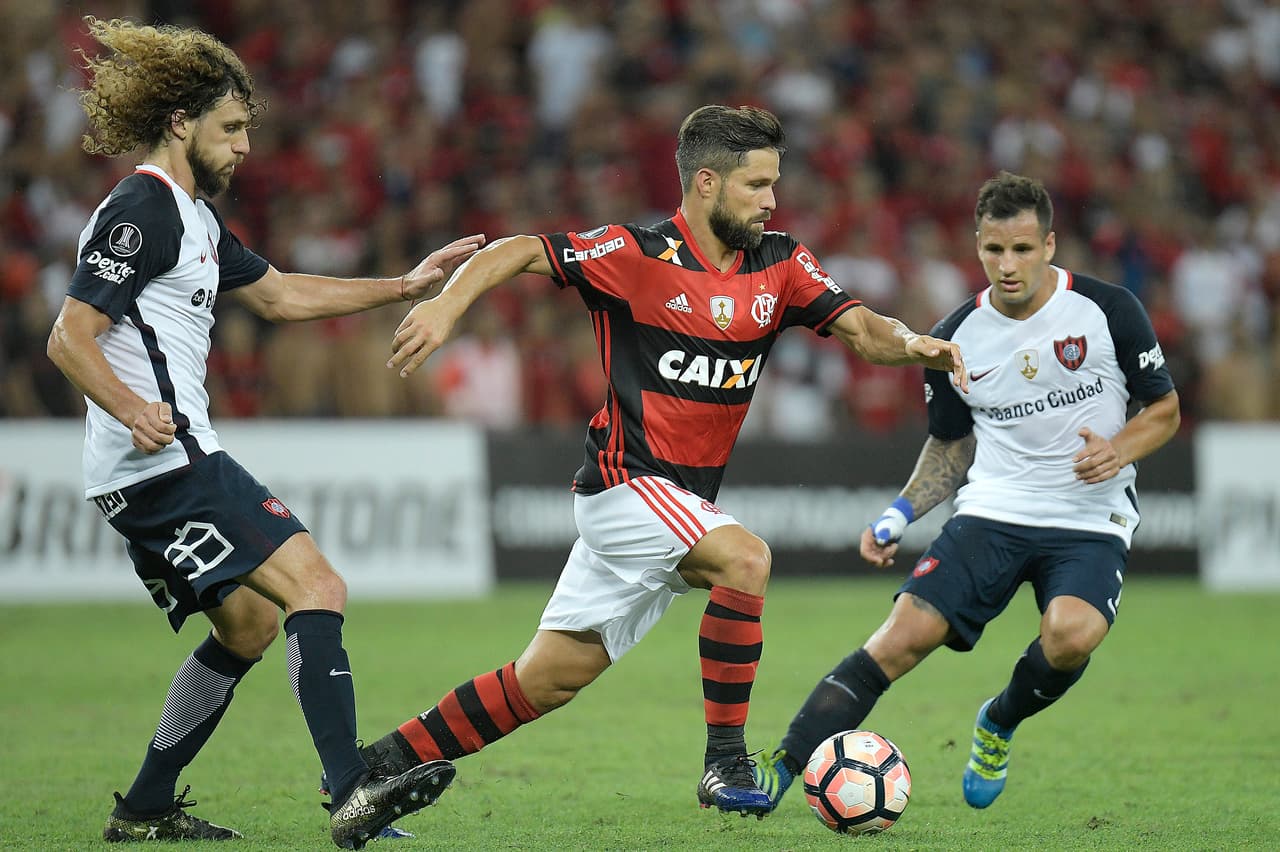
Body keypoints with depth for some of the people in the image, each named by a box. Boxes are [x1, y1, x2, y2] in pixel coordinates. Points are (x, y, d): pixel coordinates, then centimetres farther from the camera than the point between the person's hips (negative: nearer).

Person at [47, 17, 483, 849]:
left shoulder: (193, 215, 20)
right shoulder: (144, 211, -12)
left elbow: (280, 294, 29)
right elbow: (70, 337, -17)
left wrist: (405, 287, 26)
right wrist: (131, 409, -33)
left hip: (160, 471, 11)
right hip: (169, 462, -11)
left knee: (249, 624, 19)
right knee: (316, 586, -18)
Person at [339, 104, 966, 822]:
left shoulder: (780, 264, 4)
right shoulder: (636, 255, -11)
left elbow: (860, 329, -3)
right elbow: (518, 252, -10)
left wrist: (911, 344, -24)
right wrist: (446, 305, -26)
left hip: (687, 502, 6)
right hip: (626, 482, -6)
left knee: (550, 679, 8)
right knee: (745, 557, -31)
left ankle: (375, 768, 19)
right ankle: (725, 761, -22)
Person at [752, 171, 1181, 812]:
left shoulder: (1108, 311, -5)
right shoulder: (957, 338, 3)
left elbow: (1164, 410, 5)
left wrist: (1120, 450, -16)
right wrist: (897, 517, 2)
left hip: (1091, 523, -2)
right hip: (991, 512, 2)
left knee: (1071, 634, -32)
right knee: (904, 635, -19)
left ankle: (999, 724, 2)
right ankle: (780, 769, -18)